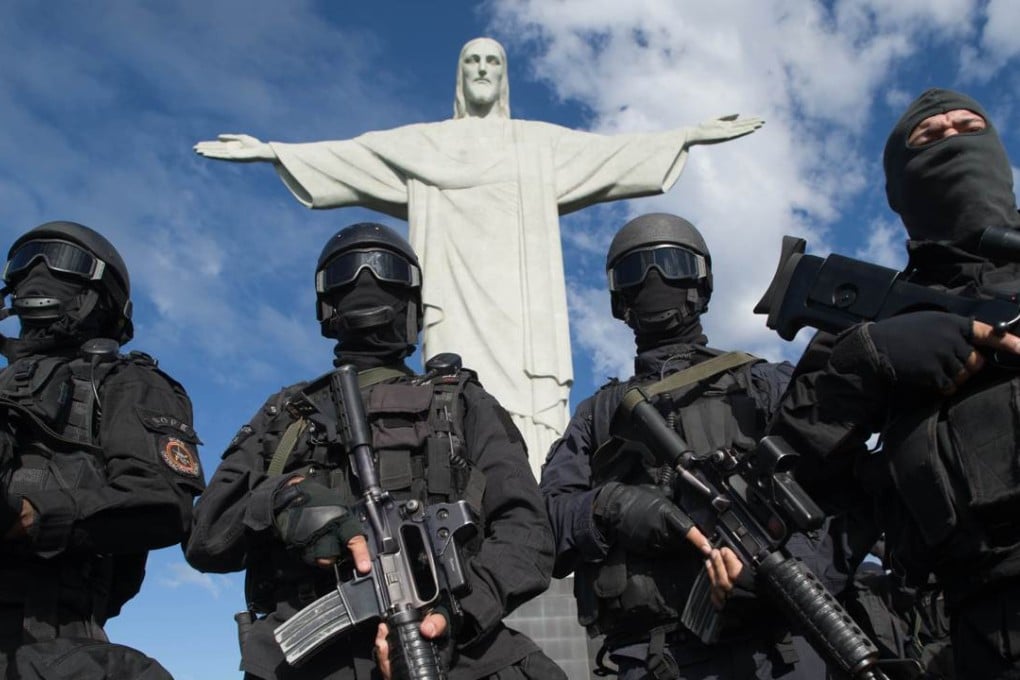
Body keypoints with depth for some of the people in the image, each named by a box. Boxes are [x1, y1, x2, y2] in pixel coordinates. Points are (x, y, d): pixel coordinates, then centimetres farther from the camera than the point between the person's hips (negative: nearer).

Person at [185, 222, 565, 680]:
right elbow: (206, 538, 15)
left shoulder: (462, 403, 21)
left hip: (446, 642, 0)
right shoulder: (286, 415, 25)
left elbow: (525, 530, 8)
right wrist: (282, 498, -6)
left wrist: (458, 609, -12)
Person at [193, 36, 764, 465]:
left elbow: (613, 150, 17)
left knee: (533, 414, -16)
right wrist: (272, 150, 7)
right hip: (458, 305, 0)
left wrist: (690, 136, 8)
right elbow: (346, 155, 16)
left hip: (523, 307, 1)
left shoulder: (542, 142, 24)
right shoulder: (423, 143, 23)